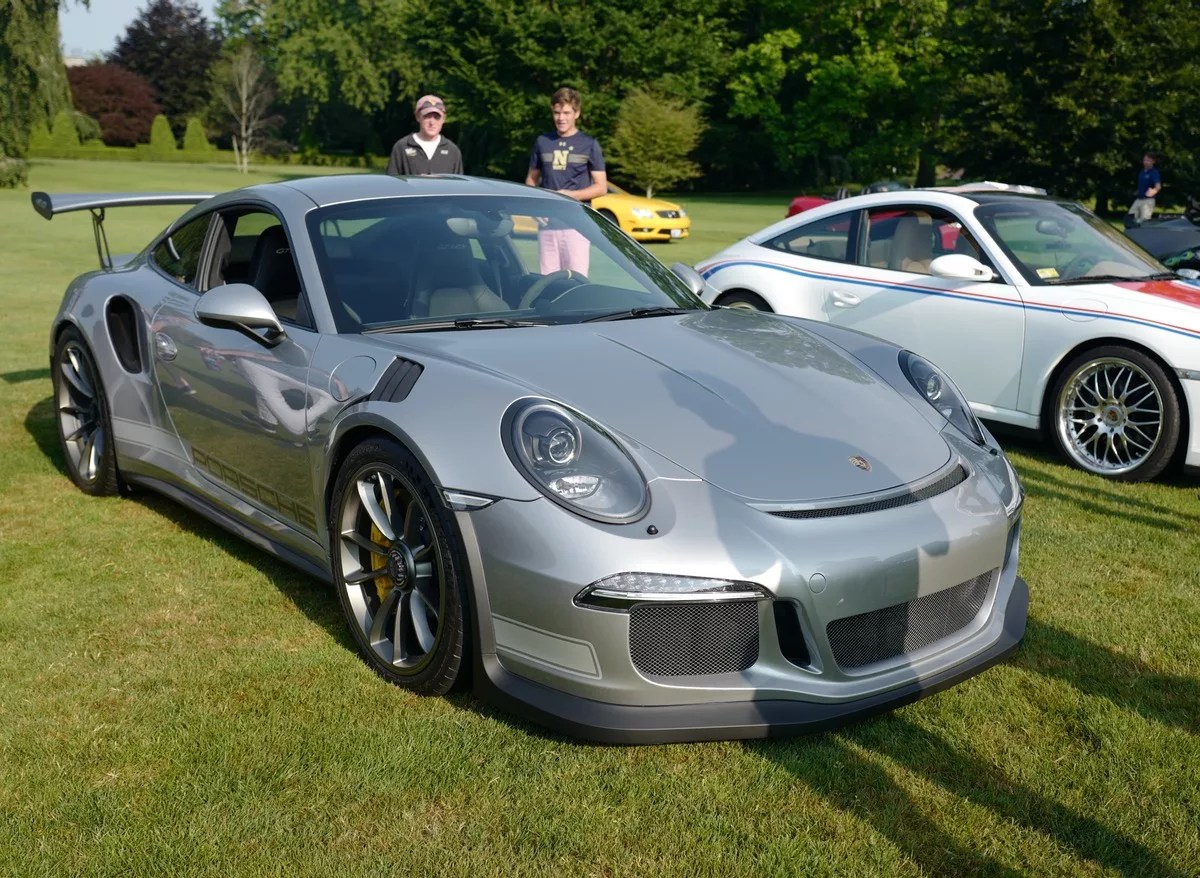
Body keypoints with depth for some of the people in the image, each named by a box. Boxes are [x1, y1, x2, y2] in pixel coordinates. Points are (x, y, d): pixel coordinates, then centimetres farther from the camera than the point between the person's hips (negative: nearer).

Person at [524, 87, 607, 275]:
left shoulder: (589, 144, 4)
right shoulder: (542, 142, 14)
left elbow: (601, 187, 2)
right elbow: (531, 179, 21)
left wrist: (570, 195, -12)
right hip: (547, 221, 3)